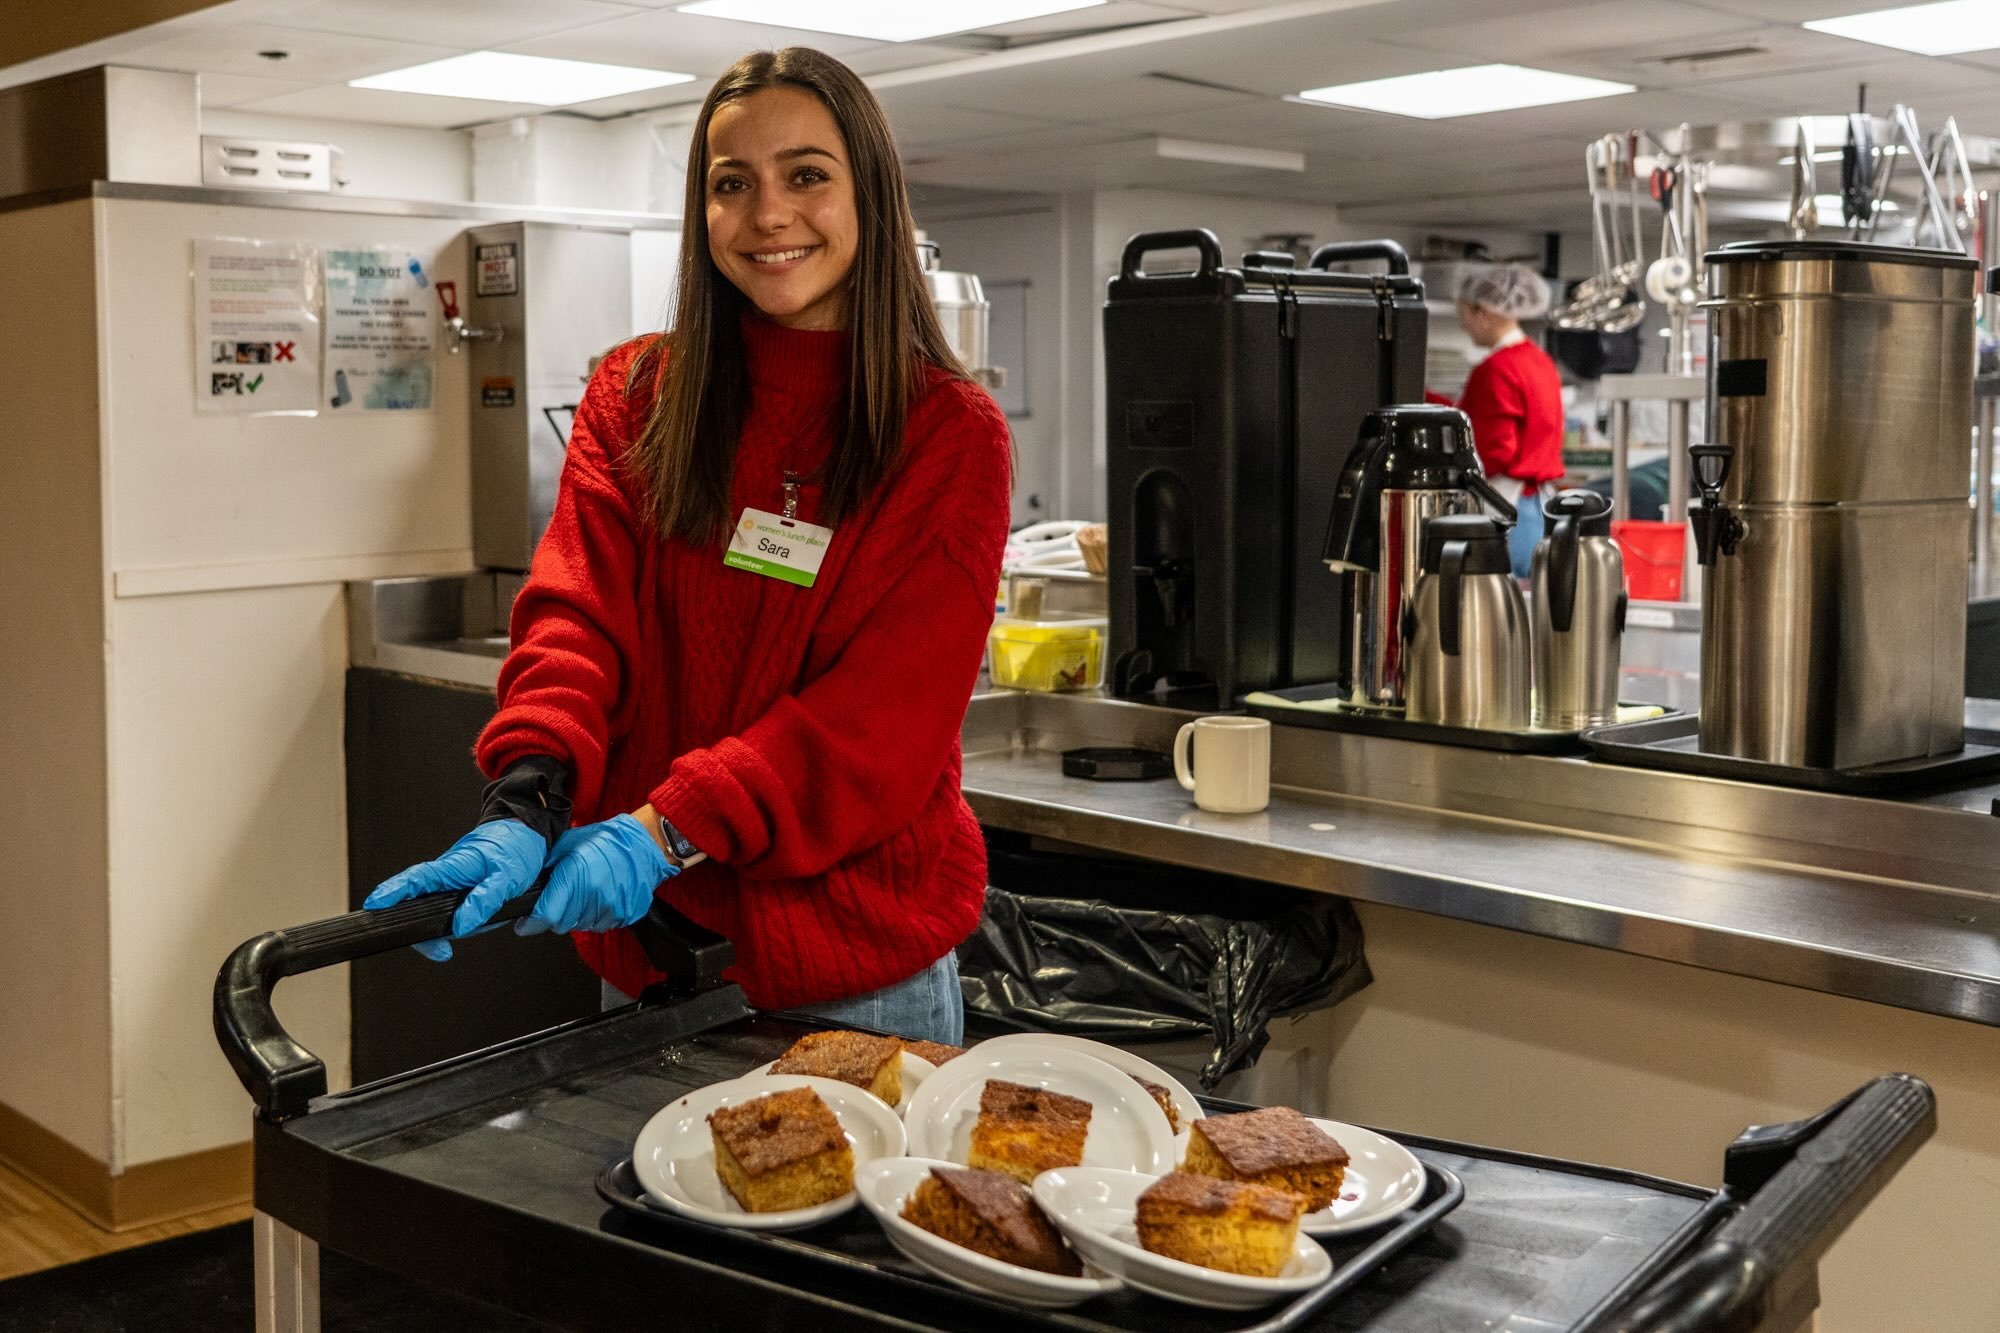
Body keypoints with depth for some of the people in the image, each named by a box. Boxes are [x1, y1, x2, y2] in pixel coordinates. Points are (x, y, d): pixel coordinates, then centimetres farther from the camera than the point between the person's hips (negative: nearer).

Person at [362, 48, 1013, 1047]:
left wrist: (669, 831, -26)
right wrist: (525, 806, -27)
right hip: (647, 942, 3)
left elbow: (890, 714, -15)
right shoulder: (635, 398, 5)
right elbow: (577, 616, -8)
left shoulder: (952, 437, -6)